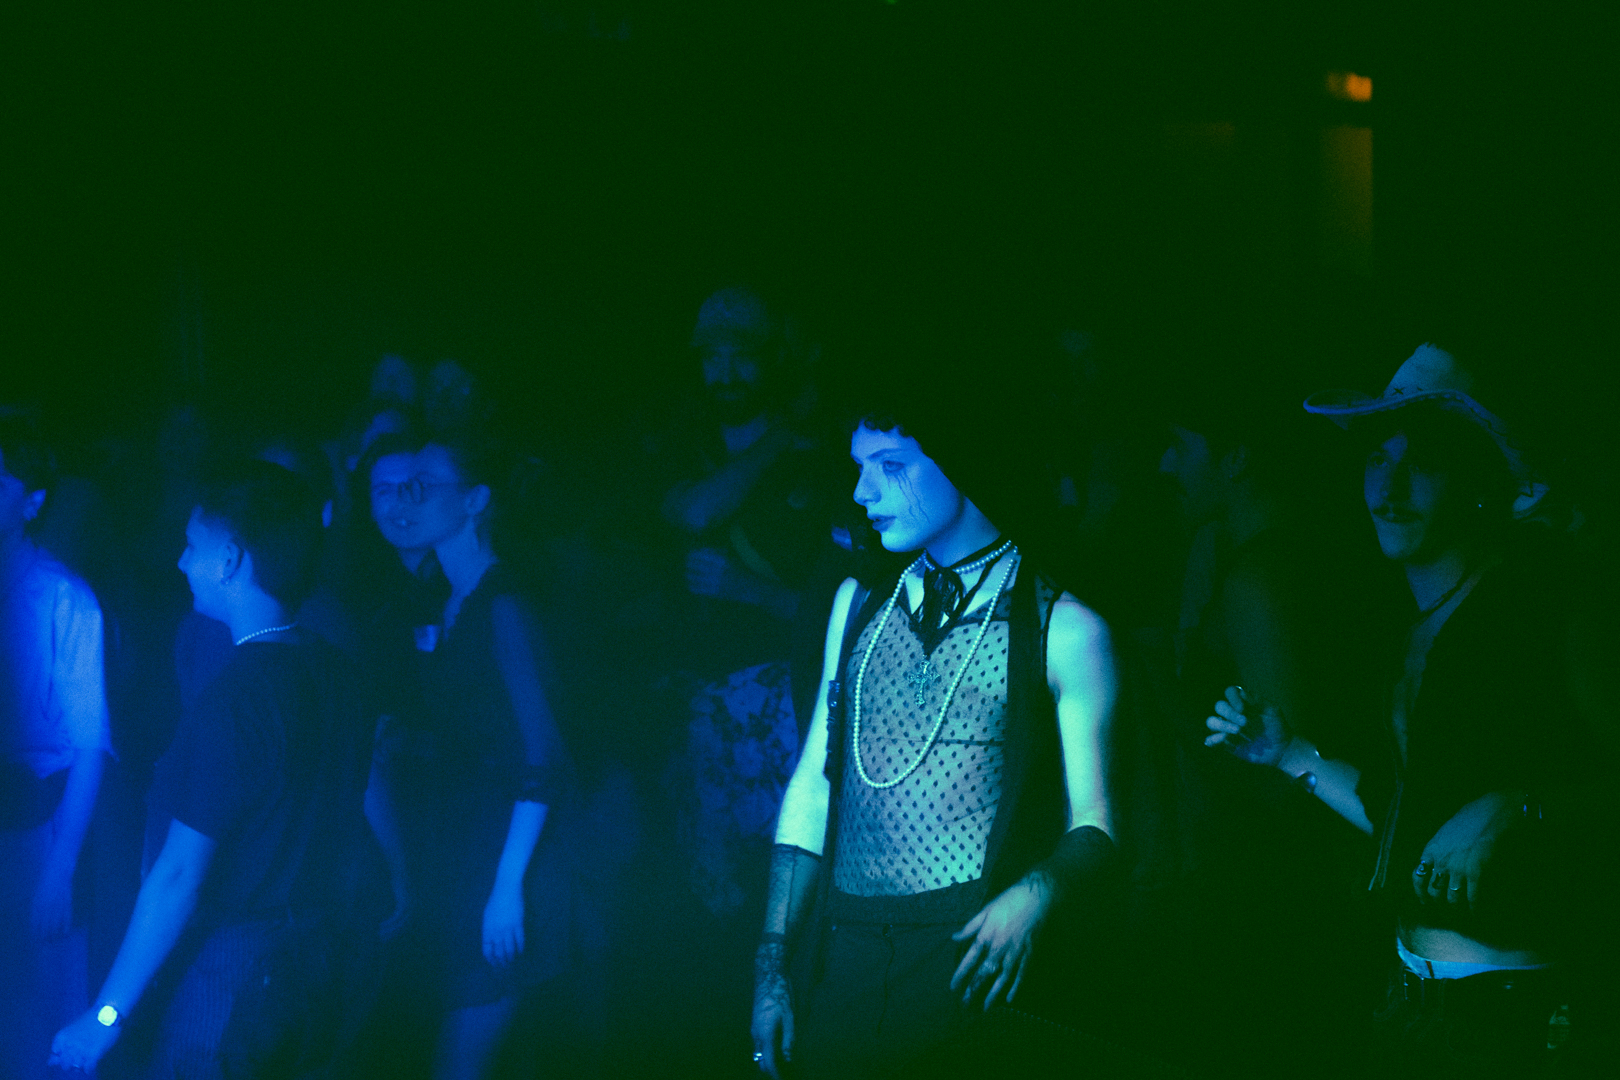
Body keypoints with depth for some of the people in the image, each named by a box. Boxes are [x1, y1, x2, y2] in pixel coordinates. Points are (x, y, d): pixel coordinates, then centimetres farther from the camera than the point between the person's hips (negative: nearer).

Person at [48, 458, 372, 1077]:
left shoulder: (235, 700, -24)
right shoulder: (333, 671, 0)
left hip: (230, 973, -8)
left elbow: (180, 876, -23)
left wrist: (107, 1016, -17)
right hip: (313, 964, 8)